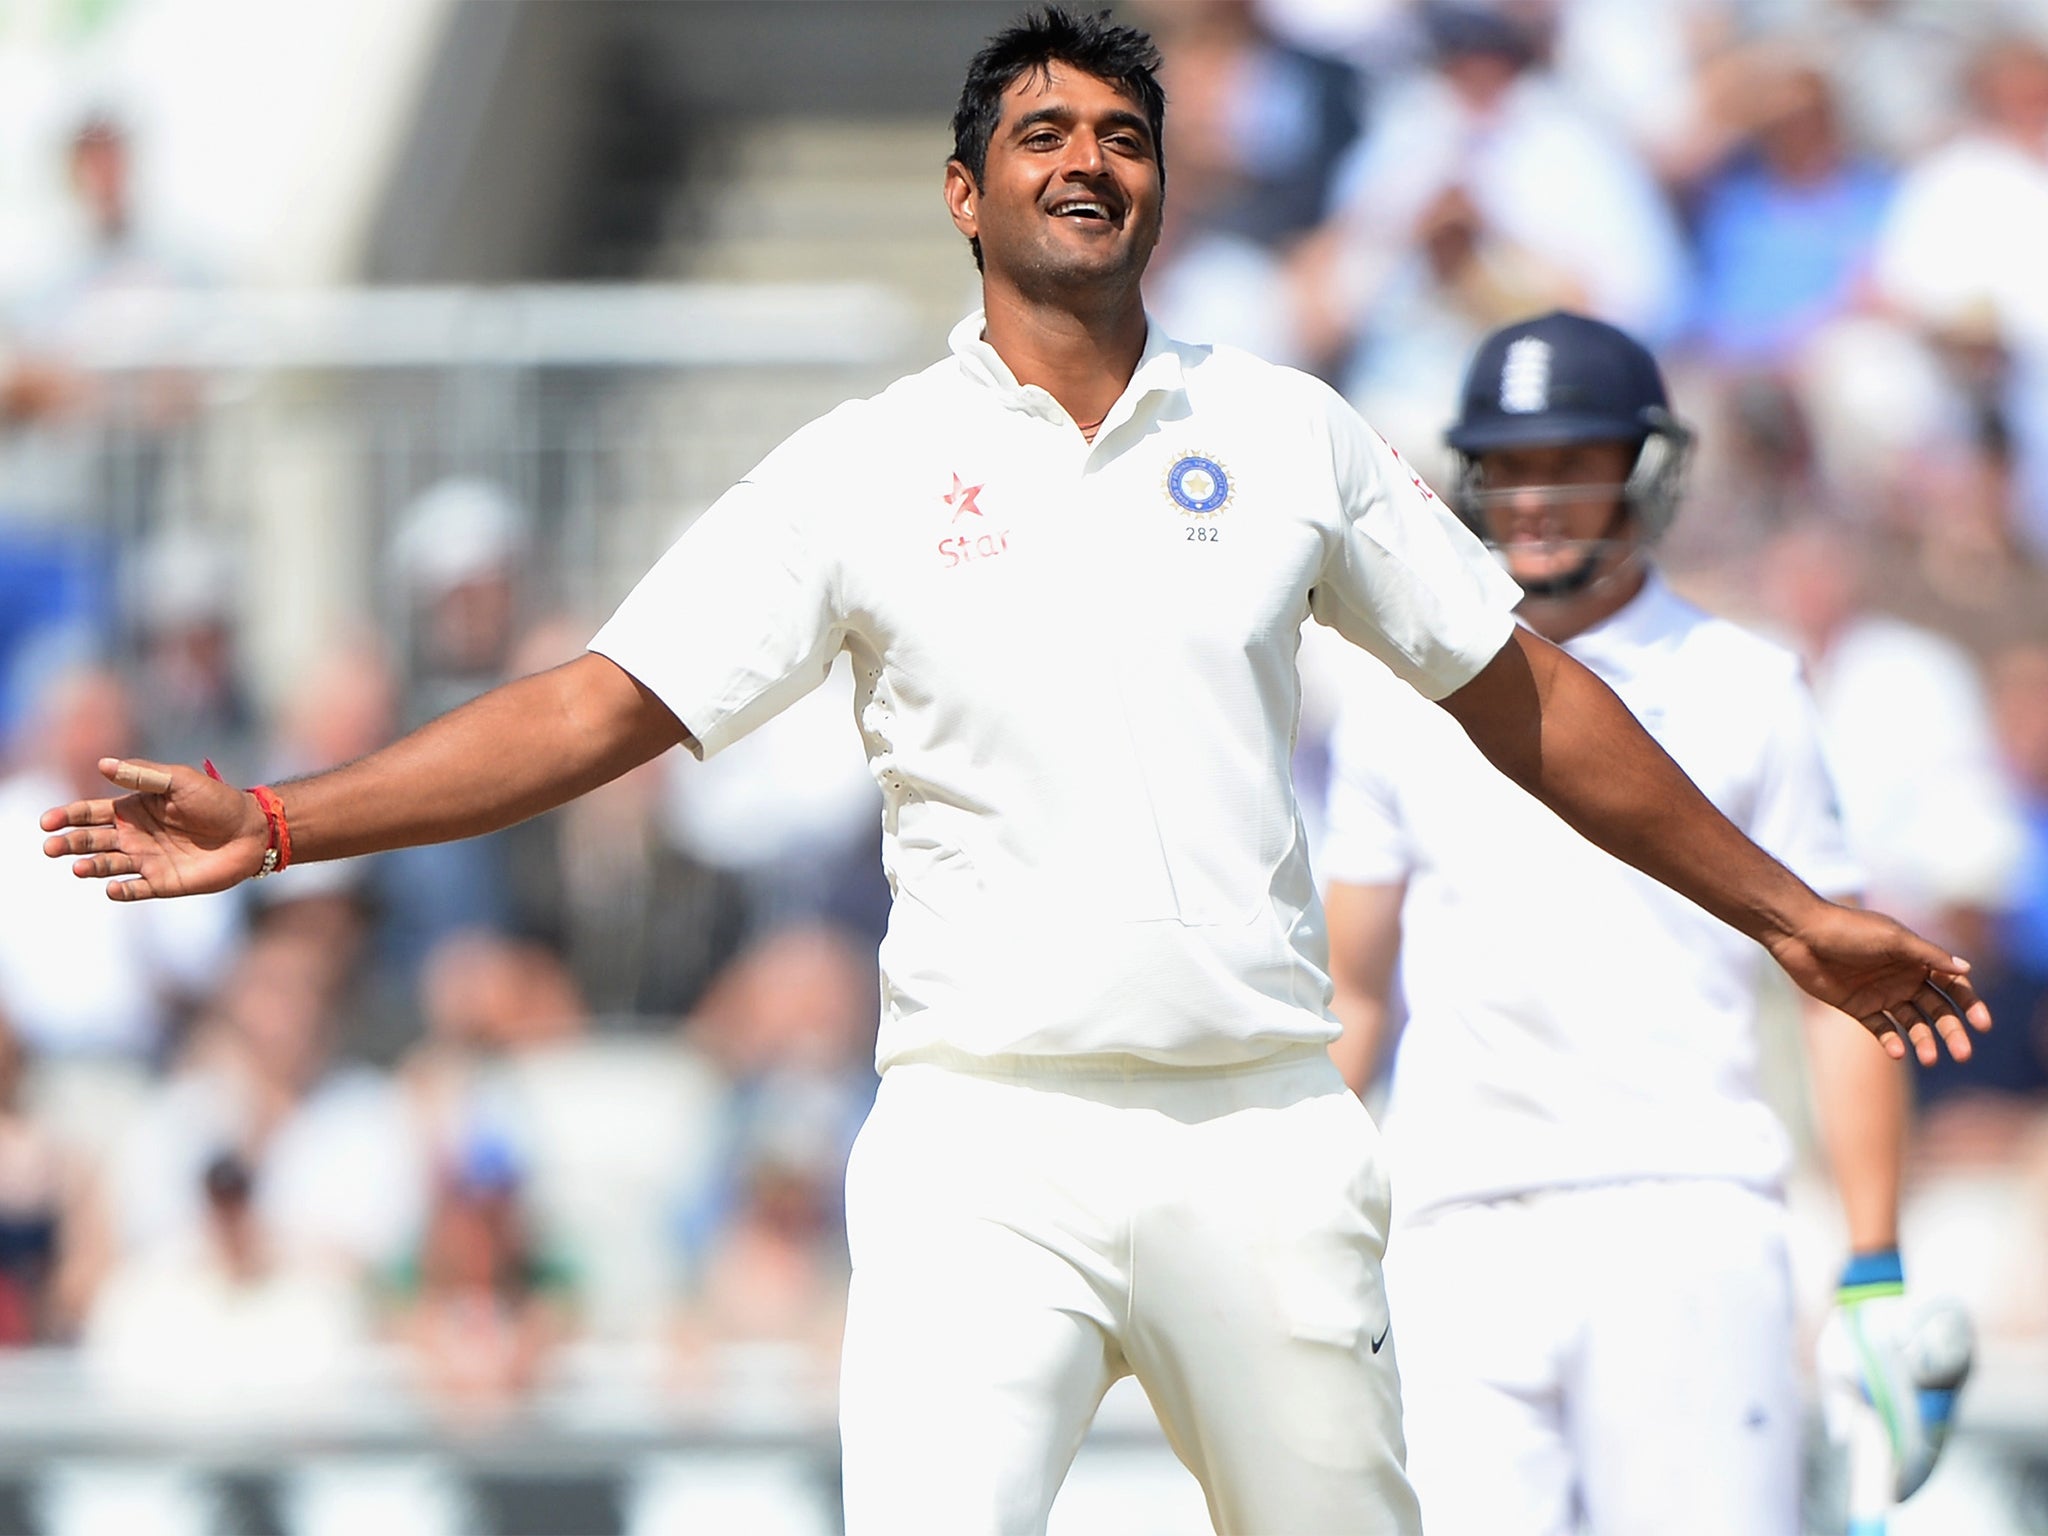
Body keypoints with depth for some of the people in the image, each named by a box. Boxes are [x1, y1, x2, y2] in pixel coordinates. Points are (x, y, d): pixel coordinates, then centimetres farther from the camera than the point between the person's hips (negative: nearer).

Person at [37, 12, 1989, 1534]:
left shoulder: (1287, 436, 10)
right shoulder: (863, 471, 5)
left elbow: (1516, 691, 19)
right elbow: (605, 705, 2)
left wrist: (1781, 912, 20)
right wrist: (272, 823, -8)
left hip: (1260, 1138, 2)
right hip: (985, 1147, -2)